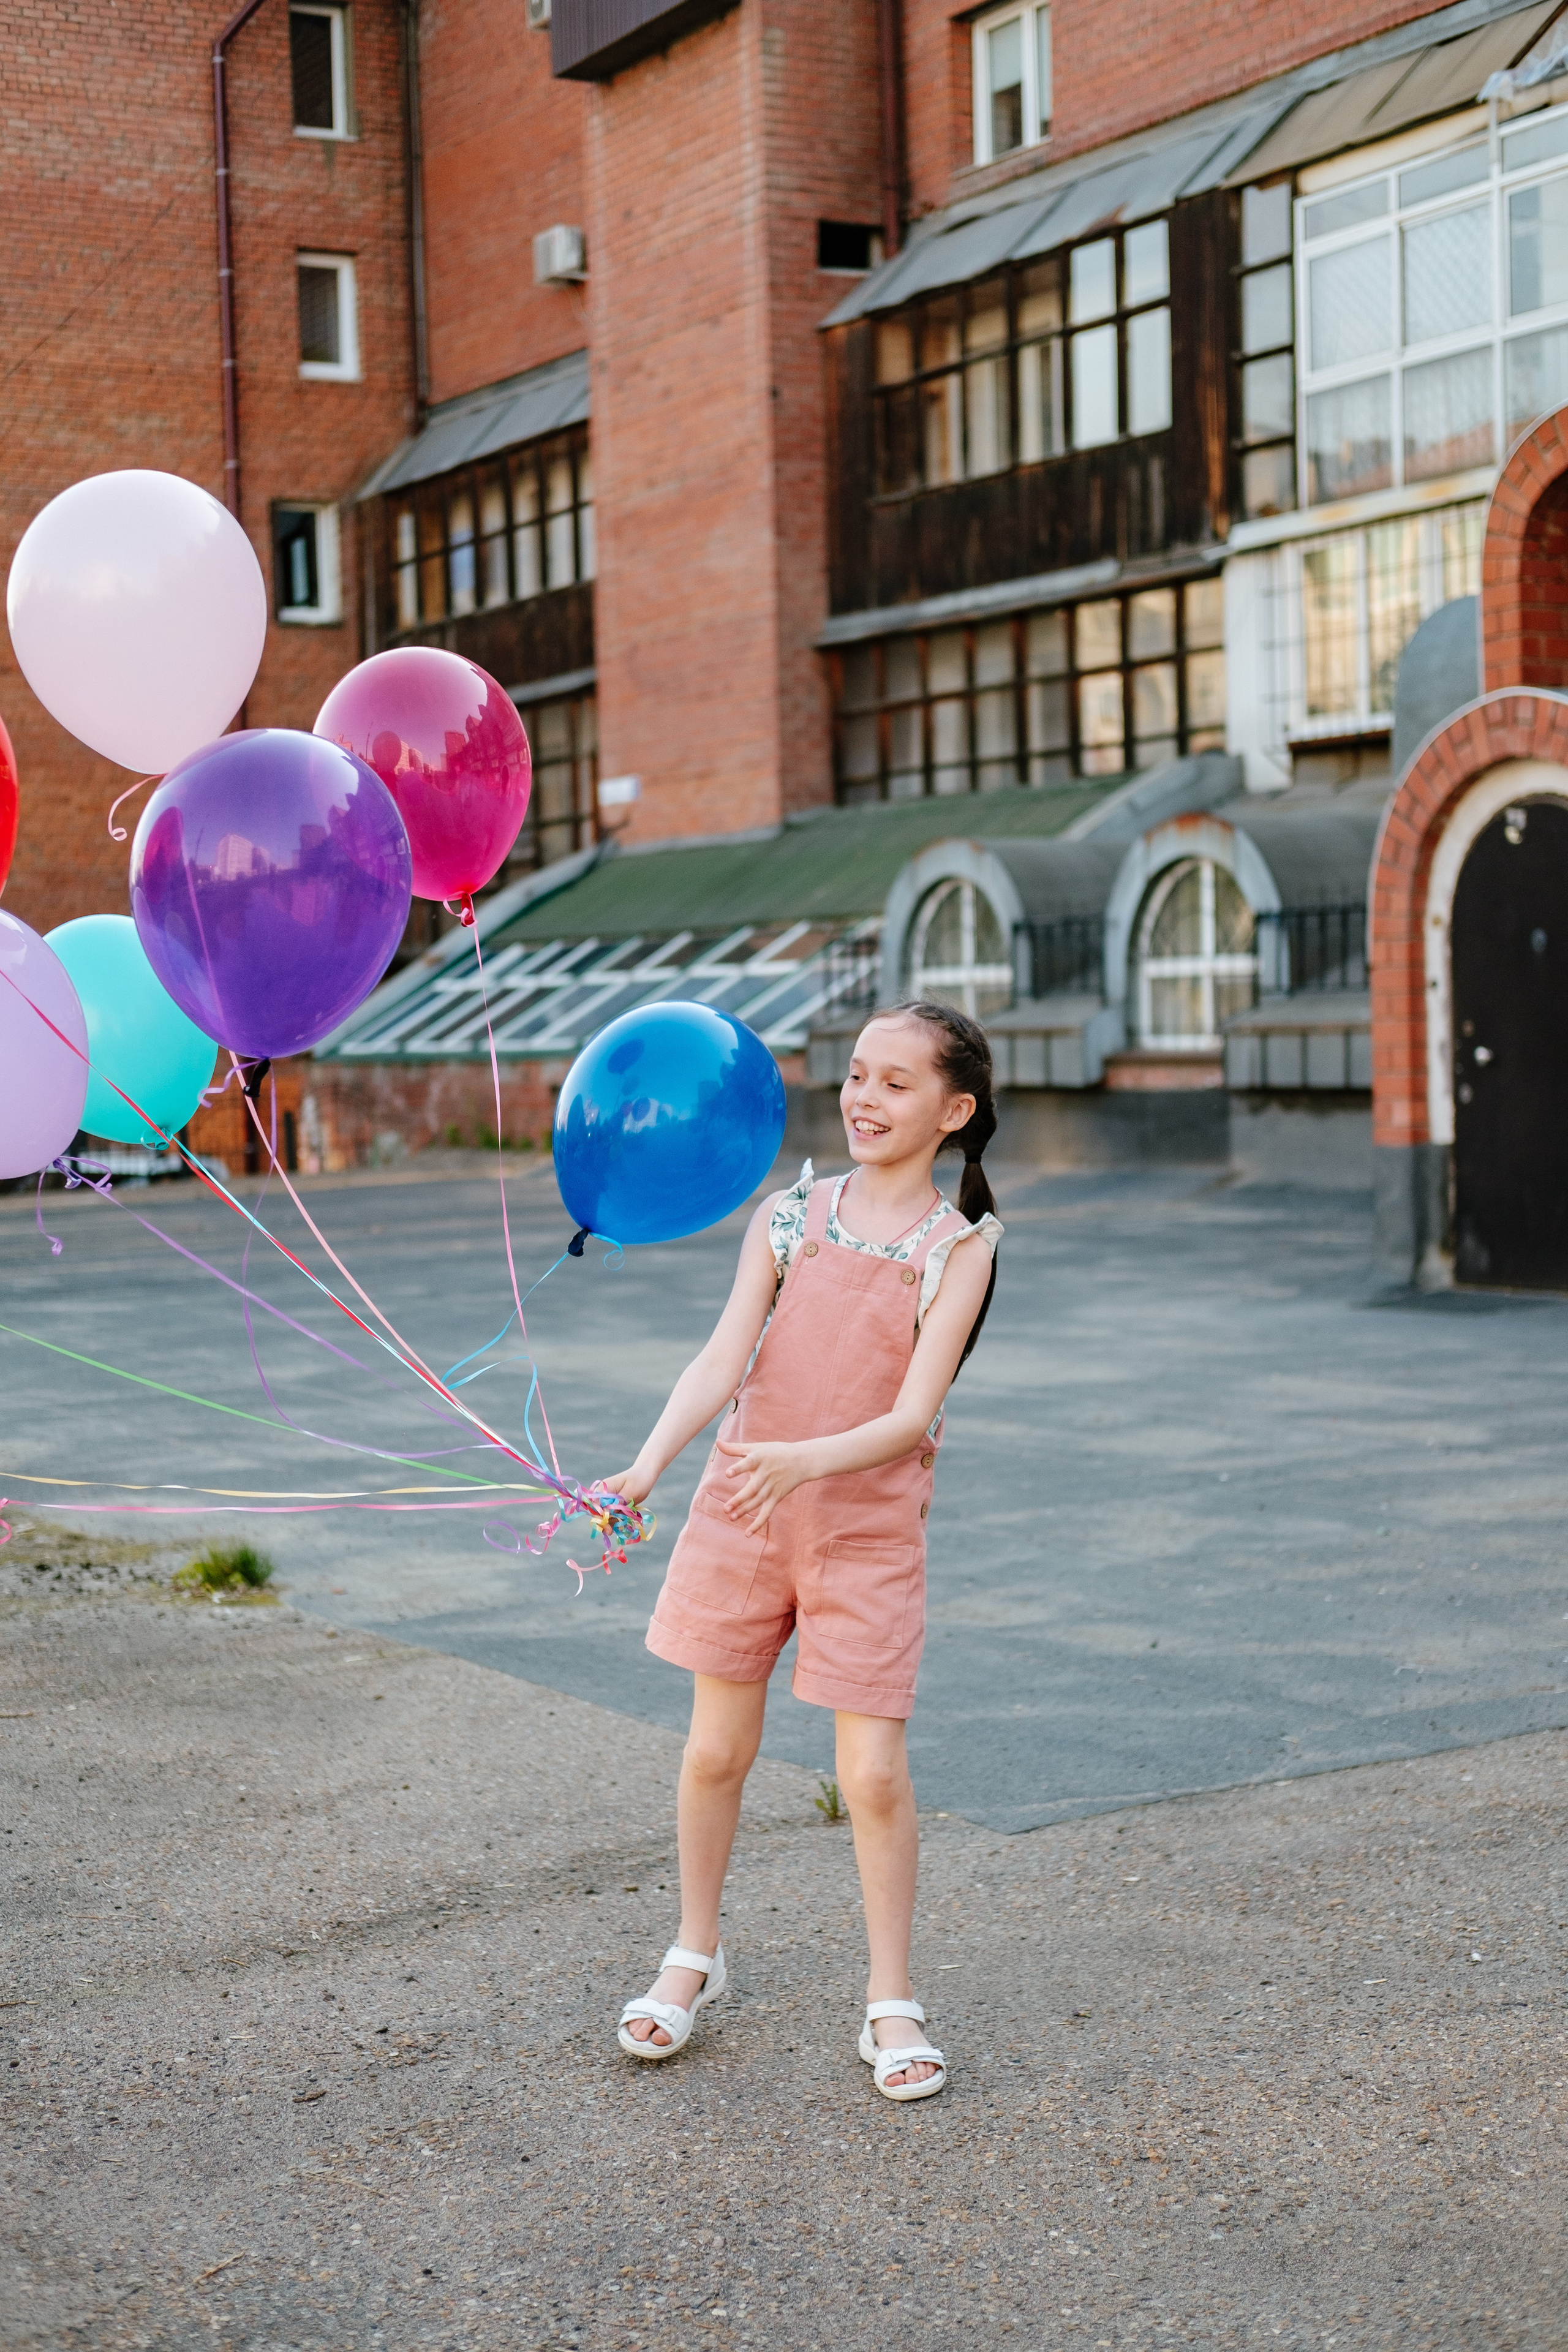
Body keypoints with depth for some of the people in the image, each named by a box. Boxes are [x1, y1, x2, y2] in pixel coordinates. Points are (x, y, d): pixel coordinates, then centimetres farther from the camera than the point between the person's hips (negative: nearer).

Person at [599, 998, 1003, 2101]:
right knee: (716, 1750, 11)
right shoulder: (789, 1216, 1)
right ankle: (695, 1957, 32)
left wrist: (806, 1458, -31)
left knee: (874, 1773, -2)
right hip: (741, 1510, 2)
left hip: (869, 1526, -2)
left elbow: (911, 1418, -14)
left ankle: (892, 2005, 14)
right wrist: (650, 1463, -23)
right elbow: (721, 1361, -7)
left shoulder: (961, 1246, -6)